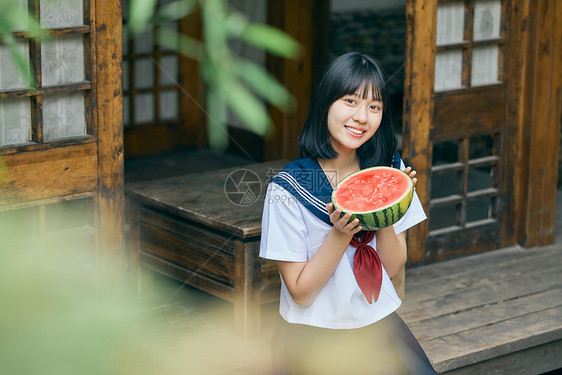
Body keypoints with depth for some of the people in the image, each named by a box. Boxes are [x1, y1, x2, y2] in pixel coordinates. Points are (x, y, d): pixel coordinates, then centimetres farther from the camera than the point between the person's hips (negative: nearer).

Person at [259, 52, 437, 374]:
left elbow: (393, 267, 3)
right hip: (314, 336, -3)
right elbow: (301, 292, -10)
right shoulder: (288, 188, -12)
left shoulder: (390, 169, 1)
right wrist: (341, 234, -22)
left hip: (380, 326, 3)